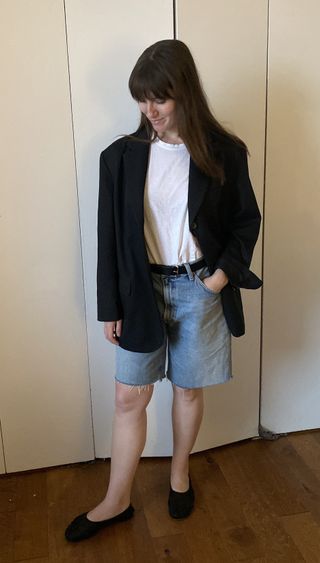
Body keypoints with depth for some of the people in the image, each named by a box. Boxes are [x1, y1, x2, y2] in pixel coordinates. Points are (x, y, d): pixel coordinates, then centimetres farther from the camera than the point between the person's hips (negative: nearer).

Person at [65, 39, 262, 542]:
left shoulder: (223, 152, -6)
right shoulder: (122, 156, -3)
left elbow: (247, 219, 3)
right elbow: (110, 235, -1)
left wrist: (226, 270, -12)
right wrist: (110, 306, -1)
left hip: (199, 289, -1)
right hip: (142, 289, 1)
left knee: (189, 390, 14)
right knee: (129, 397, 8)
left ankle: (180, 473, 41)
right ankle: (116, 501, 27)